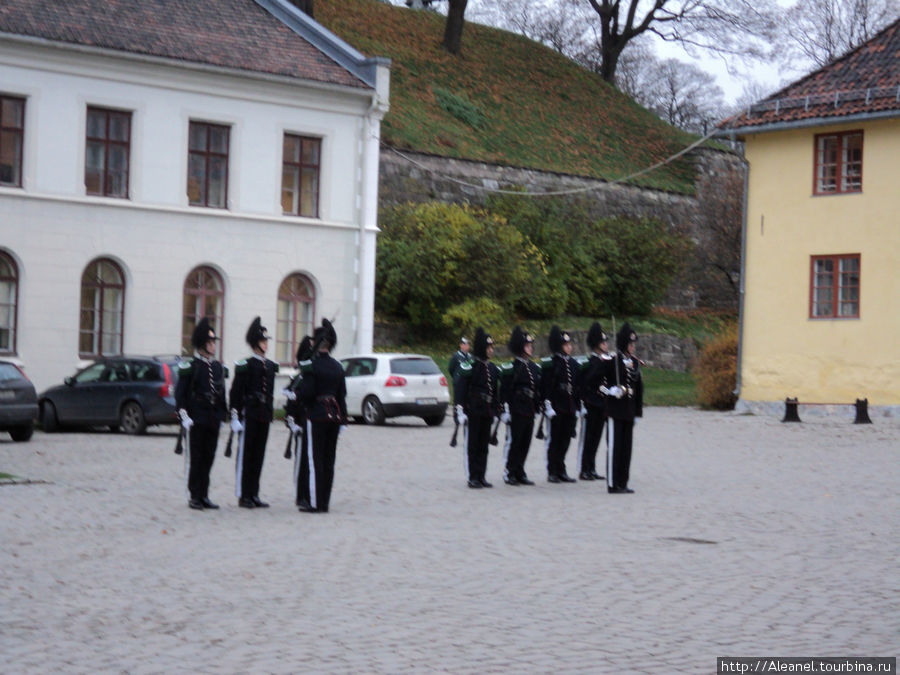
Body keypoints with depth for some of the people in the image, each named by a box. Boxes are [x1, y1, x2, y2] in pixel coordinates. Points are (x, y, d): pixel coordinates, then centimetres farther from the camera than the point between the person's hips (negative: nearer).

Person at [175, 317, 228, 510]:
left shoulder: (218, 367, 12)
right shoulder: (189, 367, -6)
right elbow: (180, 393, -8)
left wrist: (222, 416, 14)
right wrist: (184, 416, -13)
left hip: (213, 421, 6)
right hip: (196, 420, -6)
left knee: (208, 458, 8)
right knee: (195, 458, -1)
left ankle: (204, 496, 15)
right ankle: (194, 497, 5)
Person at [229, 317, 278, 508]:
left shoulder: (271, 366, 13)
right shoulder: (245, 365, -8)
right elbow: (235, 392, -10)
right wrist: (235, 417, -15)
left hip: (264, 415, 7)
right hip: (249, 414, -7)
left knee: (258, 455, 9)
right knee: (245, 455, -1)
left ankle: (253, 495, 15)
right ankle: (243, 496, 3)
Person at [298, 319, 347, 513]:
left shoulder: (312, 366, -12)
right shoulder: (337, 366, 8)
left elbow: (307, 392, -17)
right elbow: (342, 395, 10)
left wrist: (295, 392, 3)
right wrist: (343, 420, 14)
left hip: (316, 416, -6)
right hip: (334, 415, 6)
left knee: (315, 460, -2)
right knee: (329, 460, 10)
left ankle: (316, 503, -2)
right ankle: (324, 502, 13)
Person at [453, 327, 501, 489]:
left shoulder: (493, 369, 11)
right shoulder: (469, 367, -10)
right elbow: (459, 389, -12)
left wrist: (497, 410, 15)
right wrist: (460, 411, -17)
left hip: (487, 413, 7)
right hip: (472, 412, -7)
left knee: (484, 445, 9)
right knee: (472, 445, -1)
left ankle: (481, 477, 15)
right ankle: (473, 477, 3)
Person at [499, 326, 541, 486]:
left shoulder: (534, 367, 12)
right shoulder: (510, 368, -9)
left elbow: (539, 389, 17)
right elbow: (504, 391, -11)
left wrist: (537, 408, 14)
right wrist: (505, 411, -15)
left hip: (529, 412, 7)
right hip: (516, 411, -7)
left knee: (525, 443, 9)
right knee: (513, 442, -2)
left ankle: (519, 473, 17)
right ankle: (509, 474, 5)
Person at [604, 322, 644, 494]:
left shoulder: (634, 362, 12)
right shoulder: (613, 361, -9)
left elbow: (639, 387, 16)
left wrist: (637, 412, 14)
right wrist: (610, 390, -21)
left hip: (629, 411, 7)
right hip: (616, 411, -7)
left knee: (626, 447, 9)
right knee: (614, 446, -4)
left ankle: (622, 483, 15)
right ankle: (613, 484, -1)